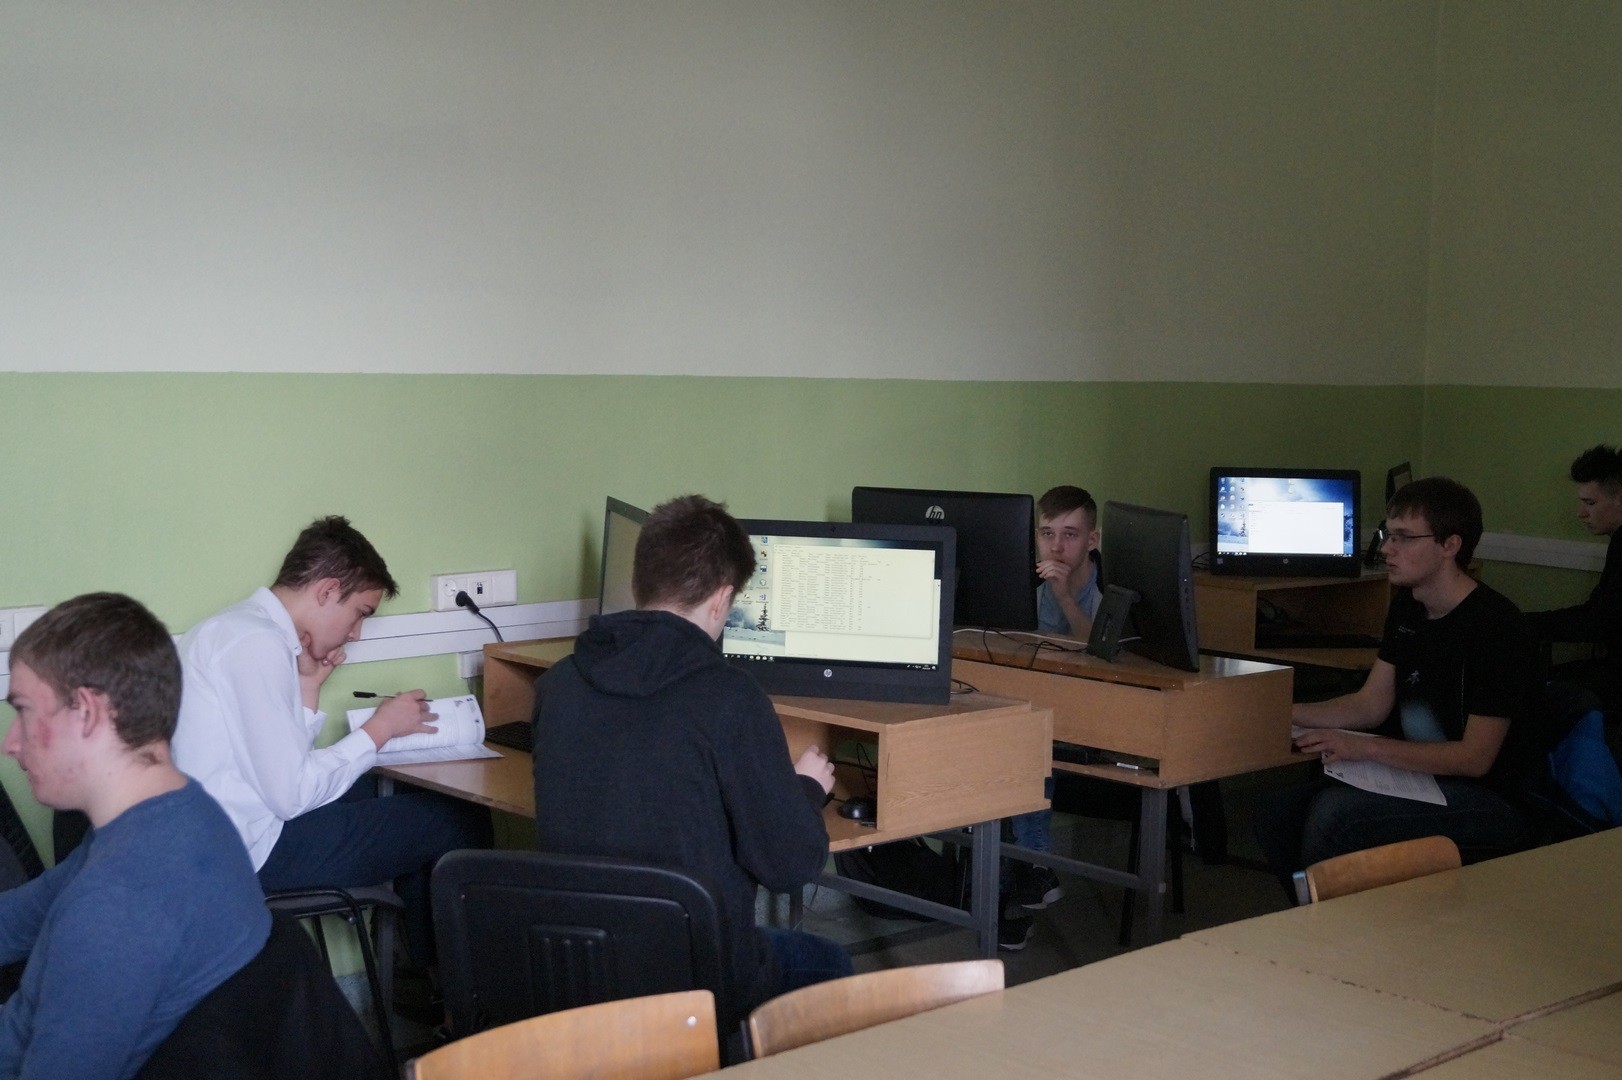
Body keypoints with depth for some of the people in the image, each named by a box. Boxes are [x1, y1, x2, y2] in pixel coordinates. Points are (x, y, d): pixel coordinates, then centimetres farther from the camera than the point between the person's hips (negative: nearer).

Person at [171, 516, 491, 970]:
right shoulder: (258, 645, -19)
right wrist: (380, 728, -11)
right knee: (462, 821, -6)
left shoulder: (238, 626, 12)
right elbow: (292, 793, -22)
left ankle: (426, 965, 31)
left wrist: (308, 687, 3)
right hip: (255, 848, -11)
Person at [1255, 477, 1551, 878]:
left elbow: (1475, 758, -20)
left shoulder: (1496, 628, -19)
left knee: (1333, 815, -28)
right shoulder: (1407, 608, 8)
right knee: (1277, 813, -10)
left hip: (1491, 798, -8)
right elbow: (1371, 705, 10)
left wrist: (1367, 747, -25)